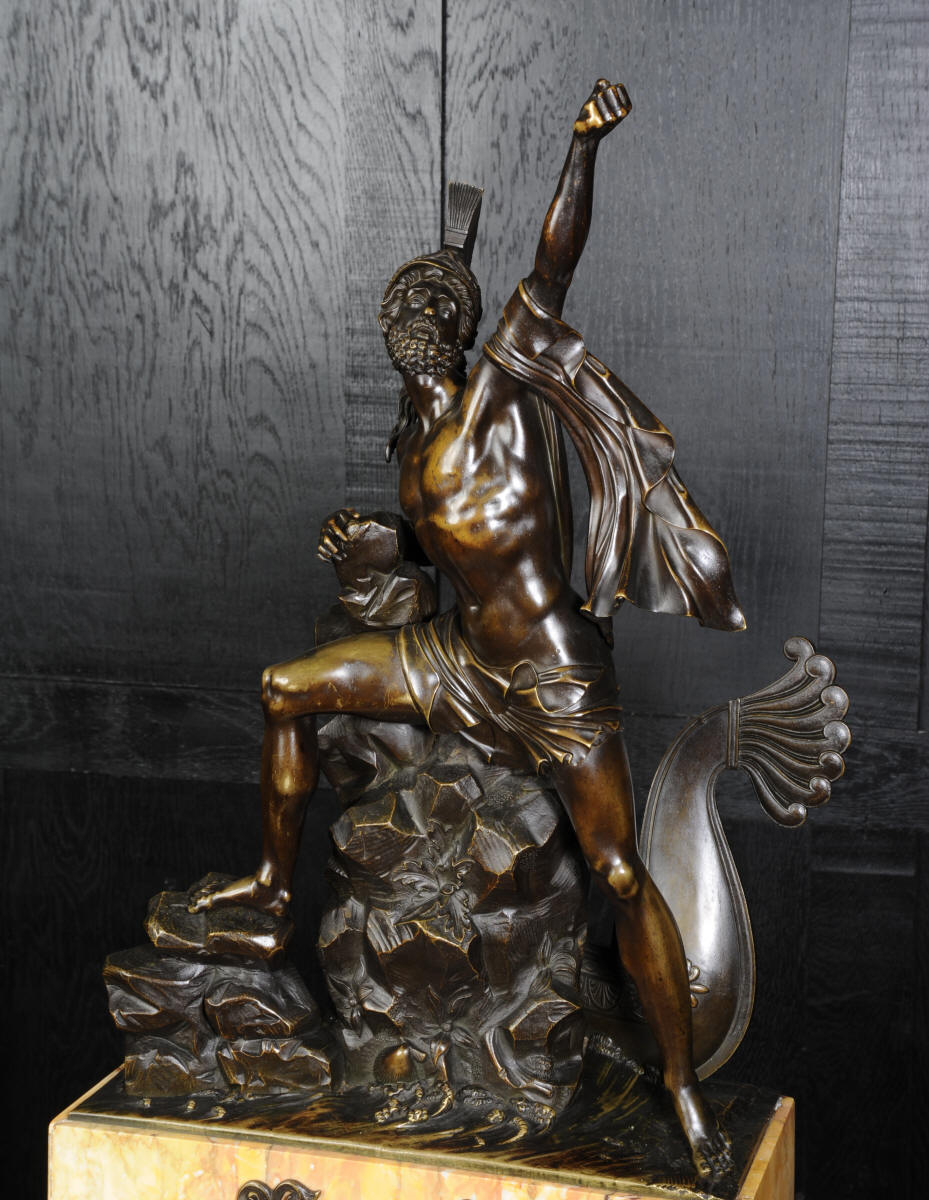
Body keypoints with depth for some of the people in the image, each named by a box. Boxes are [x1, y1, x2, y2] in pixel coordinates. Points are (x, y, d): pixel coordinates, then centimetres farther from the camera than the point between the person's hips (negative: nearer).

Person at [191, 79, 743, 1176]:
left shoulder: (499, 393, -9)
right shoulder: (416, 428, 10)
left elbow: (548, 276, -21)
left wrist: (584, 147, -28)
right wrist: (357, 530, 17)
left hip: (554, 673, -7)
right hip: (465, 658, 7)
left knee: (620, 874, -12)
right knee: (289, 690, 10)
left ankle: (686, 1090, -4)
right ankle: (273, 883, 26)